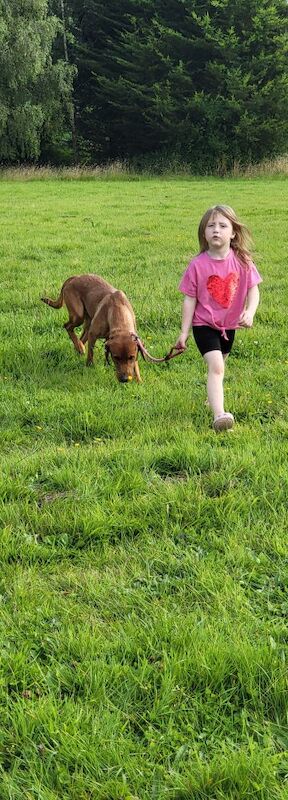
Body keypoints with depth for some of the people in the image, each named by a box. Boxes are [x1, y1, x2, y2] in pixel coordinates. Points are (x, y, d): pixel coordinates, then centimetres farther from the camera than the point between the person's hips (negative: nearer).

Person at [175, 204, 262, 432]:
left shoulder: (242, 261, -10)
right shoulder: (198, 265, -15)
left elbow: (253, 290, -4)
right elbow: (190, 300, -9)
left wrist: (250, 312, -24)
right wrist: (184, 332, -6)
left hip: (229, 325, 4)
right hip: (204, 325, -4)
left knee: (218, 366, 22)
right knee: (216, 366, -19)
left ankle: (214, 395, 49)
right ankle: (219, 415, -27)